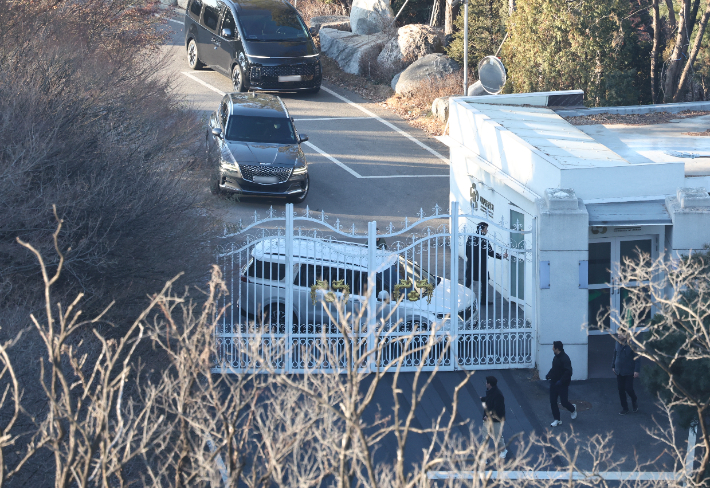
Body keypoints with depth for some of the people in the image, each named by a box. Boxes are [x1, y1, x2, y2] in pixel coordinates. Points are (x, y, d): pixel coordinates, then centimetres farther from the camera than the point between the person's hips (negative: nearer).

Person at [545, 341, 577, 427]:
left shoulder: (565, 358, -23)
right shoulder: (556, 357, 6)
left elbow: (568, 372, -28)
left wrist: (561, 381, -30)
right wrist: (549, 375, 5)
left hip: (562, 384, -8)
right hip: (554, 383, 8)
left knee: (564, 402, 1)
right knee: (553, 402, 6)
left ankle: (573, 409, 34)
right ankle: (557, 420, 17)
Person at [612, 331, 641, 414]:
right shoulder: (617, 344, 1)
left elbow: (637, 358, -13)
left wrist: (636, 370, -15)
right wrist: (613, 366, 15)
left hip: (629, 372, -5)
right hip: (619, 371, 5)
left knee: (628, 389, -4)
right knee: (621, 390, 7)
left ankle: (634, 401, 28)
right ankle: (624, 408, 19)